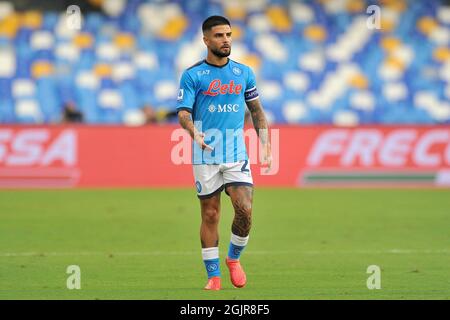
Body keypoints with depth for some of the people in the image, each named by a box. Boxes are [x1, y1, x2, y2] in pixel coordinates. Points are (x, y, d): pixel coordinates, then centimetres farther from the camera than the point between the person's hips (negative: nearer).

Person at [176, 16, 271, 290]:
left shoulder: (244, 73, 9)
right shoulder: (193, 75, -1)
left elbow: (257, 111, 17)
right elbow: (183, 113, -8)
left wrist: (265, 146, 10)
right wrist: (195, 133, -28)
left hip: (237, 154, 2)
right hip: (206, 156, -2)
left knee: (245, 209, -12)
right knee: (210, 215, 2)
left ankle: (234, 258, 12)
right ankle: (213, 275, 11)